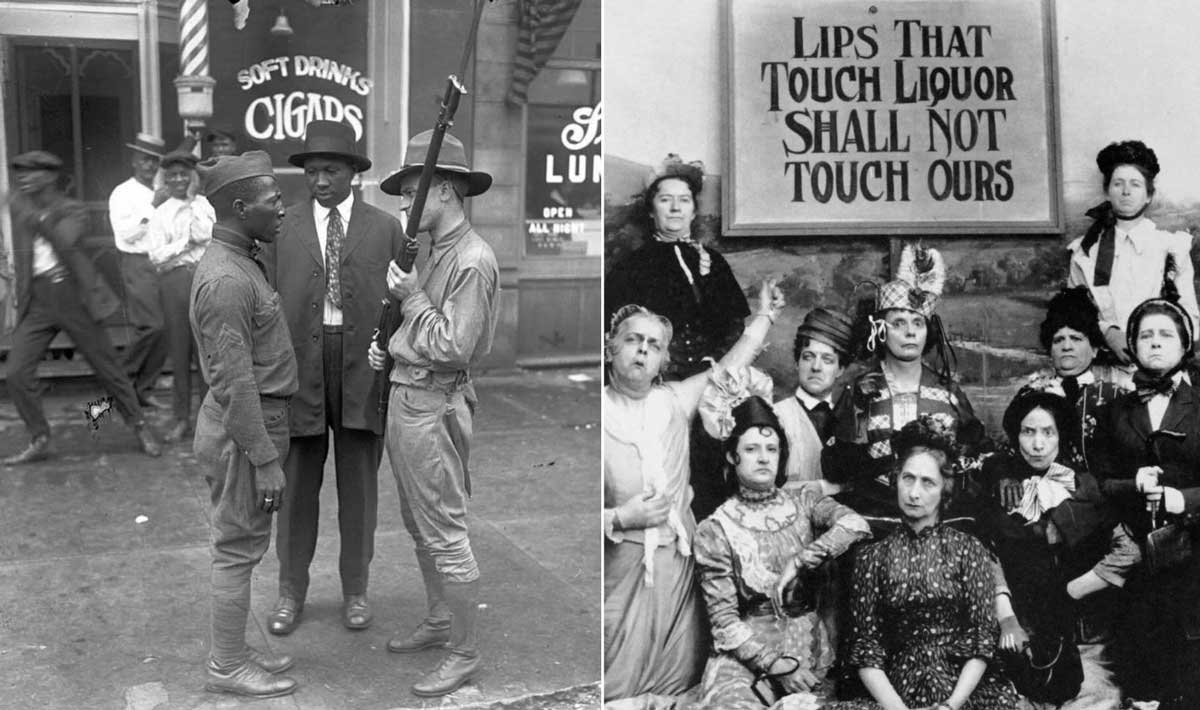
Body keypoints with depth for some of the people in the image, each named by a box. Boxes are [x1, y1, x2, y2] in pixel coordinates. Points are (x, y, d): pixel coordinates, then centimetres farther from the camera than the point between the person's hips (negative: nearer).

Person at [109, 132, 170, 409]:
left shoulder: (161, 195, 17)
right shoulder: (123, 194, -1)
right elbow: (126, 233, -13)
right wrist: (153, 206, -14)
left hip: (162, 264, 6)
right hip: (138, 264, -6)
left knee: (163, 329, 4)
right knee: (151, 325, -16)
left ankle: (145, 389, 15)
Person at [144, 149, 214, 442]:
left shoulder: (205, 205, 6)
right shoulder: (161, 213, 9)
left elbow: (204, 234, -13)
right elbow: (156, 255, 0)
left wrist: (192, 200, -5)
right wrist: (188, 242, -5)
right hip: (174, 279, 2)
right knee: (179, 349, 6)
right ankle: (182, 417, 15)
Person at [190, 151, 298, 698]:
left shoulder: (239, 262, 10)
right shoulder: (225, 279, -22)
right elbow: (235, 383, -24)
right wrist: (265, 460, -22)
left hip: (257, 419, 10)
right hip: (242, 430, -10)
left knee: (244, 546, 17)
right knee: (238, 549, 2)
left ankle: (233, 651, 29)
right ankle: (226, 666, 15)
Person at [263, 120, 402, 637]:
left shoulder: (385, 228, 6)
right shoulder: (281, 227, 7)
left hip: (363, 363, 0)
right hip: (299, 361, 1)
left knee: (359, 484, 8)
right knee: (297, 483, 6)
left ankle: (355, 589, 21)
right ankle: (291, 591, 19)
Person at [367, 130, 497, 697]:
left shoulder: (473, 261, -18)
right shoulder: (435, 252, 11)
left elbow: (454, 348, -21)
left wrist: (411, 298, -15)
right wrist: (388, 346, 6)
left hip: (433, 407, -10)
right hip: (404, 397, 10)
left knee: (444, 534, -1)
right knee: (419, 525, 20)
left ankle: (465, 652, 11)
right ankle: (440, 621, 37)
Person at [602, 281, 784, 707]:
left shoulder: (674, 400, 4)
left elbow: (732, 365, 11)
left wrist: (765, 314, 13)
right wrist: (619, 519, -18)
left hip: (679, 558, 4)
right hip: (621, 564, -4)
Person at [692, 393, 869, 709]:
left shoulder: (803, 500, 7)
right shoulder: (715, 530, 0)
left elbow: (856, 525, -13)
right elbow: (724, 620, -5)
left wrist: (797, 563, -17)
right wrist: (779, 665, -15)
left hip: (809, 642, 3)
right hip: (748, 648, -3)